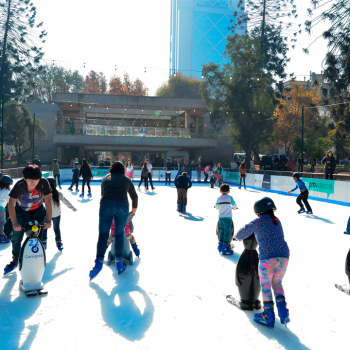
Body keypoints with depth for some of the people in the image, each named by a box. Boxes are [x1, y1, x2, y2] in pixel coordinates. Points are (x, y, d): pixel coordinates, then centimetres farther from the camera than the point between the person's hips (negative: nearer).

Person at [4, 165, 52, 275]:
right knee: (16, 236, 0)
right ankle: (15, 260, 24)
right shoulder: (19, 185, -32)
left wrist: (48, 221, -28)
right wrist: (14, 223, -35)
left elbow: (48, 202, -24)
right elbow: (11, 204, -29)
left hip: (38, 210, 1)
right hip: (21, 211, 0)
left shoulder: (44, 183, -30)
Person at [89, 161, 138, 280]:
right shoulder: (126, 180, 22)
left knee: (103, 234, 4)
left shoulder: (105, 178, 24)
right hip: (122, 206, 0)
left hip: (106, 205, 0)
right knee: (119, 234, 13)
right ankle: (119, 262, 10)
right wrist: (134, 210, 42)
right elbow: (134, 196, 27)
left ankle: (99, 261, -13)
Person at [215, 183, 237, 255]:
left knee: (222, 231, 16)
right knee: (227, 232, 0)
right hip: (228, 218, -4)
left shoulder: (219, 198, 3)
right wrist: (233, 207, 28)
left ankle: (220, 246, 20)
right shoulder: (229, 197, -5)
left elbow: (216, 207, 16)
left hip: (220, 217, 4)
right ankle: (225, 249, 1)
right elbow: (234, 206, 4)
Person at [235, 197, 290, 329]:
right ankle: (283, 311, 10)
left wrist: (239, 236, 32)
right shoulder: (277, 221, 19)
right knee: (277, 283, 24)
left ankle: (268, 316, 17)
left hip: (267, 259, -5)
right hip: (284, 257, 5)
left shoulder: (257, 222, 2)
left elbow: (240, 235, 7)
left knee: (266, 286, 13)